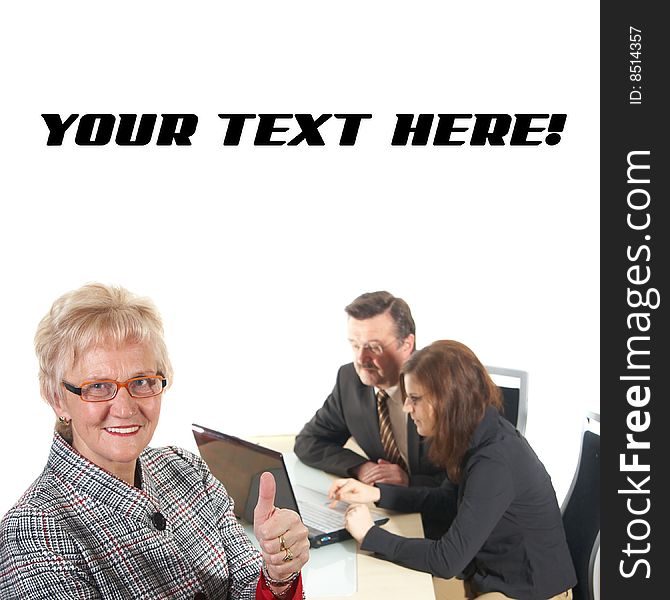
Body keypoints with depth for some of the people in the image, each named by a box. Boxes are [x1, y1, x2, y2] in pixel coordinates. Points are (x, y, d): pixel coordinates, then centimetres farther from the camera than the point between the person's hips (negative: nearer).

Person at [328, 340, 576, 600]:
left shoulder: (496, 464, -29)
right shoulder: (482, 435, -4)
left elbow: (448, 560, -28)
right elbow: (451, 500, 12)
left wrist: (370, 535, -18)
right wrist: (376, 494, 2)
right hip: (487, 573, 7)